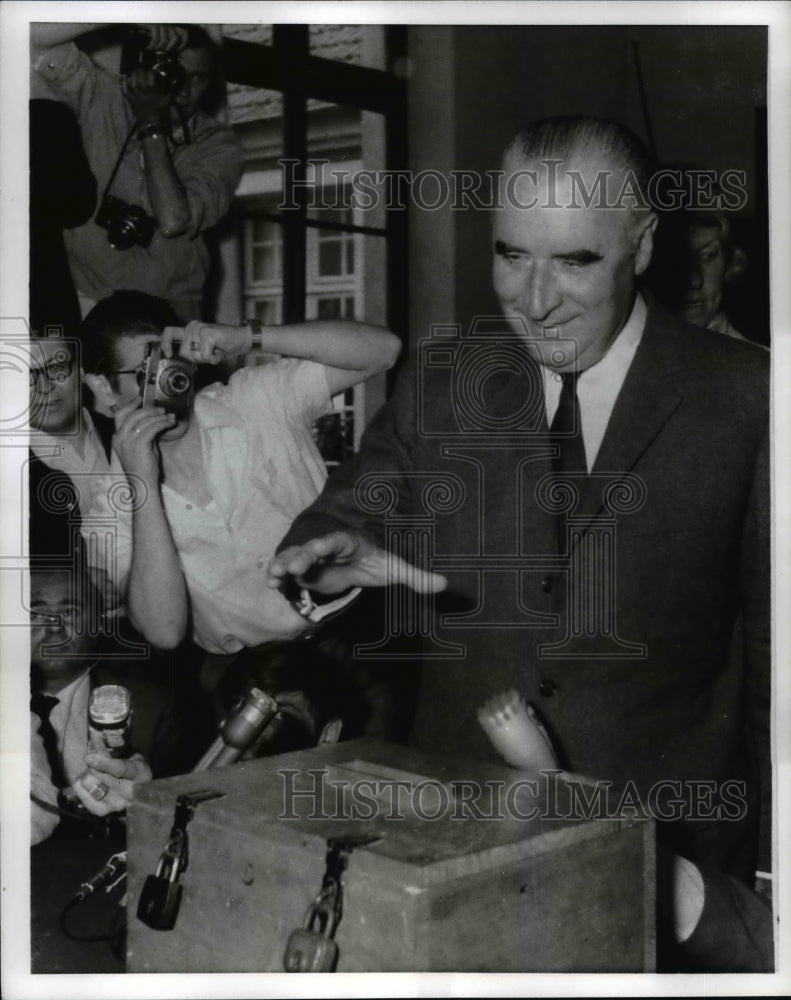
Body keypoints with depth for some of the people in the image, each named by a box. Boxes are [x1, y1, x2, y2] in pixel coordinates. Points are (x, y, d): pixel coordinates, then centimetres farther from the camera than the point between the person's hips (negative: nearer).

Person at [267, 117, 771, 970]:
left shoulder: (742, 398, -8)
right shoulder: (442, 377, 0)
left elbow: (771, 642, -4)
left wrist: (769, 872, -3)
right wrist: (338, 546, -22)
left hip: (665, 844, -2)